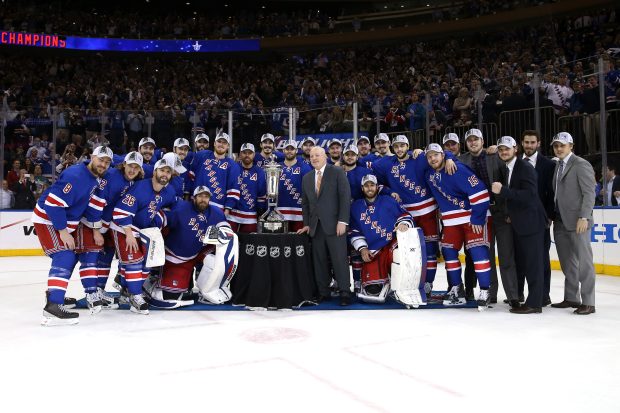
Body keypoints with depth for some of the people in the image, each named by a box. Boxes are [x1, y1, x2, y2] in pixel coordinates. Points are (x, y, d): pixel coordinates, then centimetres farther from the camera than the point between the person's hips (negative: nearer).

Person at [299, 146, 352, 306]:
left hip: (334, 224, -5)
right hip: (315, 225, 5)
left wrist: (342, 221, -13)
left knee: (339, 259, -5)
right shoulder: (306, 178, 16)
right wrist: (307, 224, 10)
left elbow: (345, 197, -6)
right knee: (319, 260, 5)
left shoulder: (337, 172, 1)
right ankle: (323, 292, 13)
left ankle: (345, 293, 3)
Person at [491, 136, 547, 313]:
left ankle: (534, 303, 3)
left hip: (531, 223, -9)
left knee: (533, 264, -3)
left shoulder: (525, 167, -12)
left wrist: (503, 190, -26)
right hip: (518, 224, 9)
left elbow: (530, 194, -24)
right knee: (521, 264, 14)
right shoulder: (506, 169, 13)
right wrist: (510, 214, 5)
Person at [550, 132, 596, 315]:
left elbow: (589, 193, -11)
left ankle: (588, 302, 4)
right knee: (567, 262, 12)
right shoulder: (558, 166, 16)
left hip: (577, 221, -7)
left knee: (583, 262, -1)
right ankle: (571, 298, 21)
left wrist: (584, 217, -19)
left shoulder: (581, 165, -6)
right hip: (560, 221, 7)